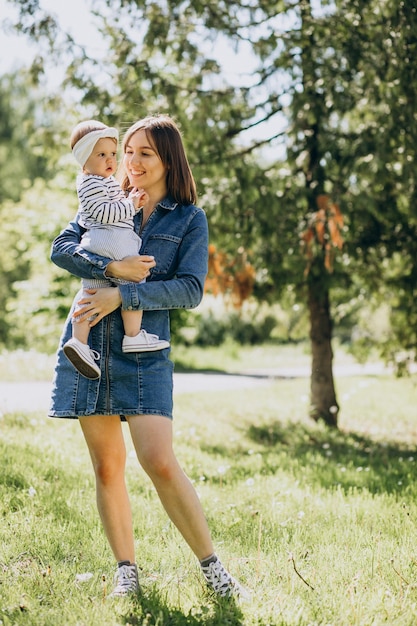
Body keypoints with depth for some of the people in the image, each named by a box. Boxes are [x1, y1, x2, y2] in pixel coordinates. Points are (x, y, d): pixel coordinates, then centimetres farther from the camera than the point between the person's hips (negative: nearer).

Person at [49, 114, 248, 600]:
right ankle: (126, 570, 17)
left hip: (143, 350, -3)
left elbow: (190, 289, -7)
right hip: (89, 343, 3)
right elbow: (61, 248, 0)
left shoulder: (190, 219, 4)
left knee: (160, 462, -14)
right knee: (107, 465, 5)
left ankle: (212, 567, -2)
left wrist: (122, 296, -16)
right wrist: (111, 268, -17)